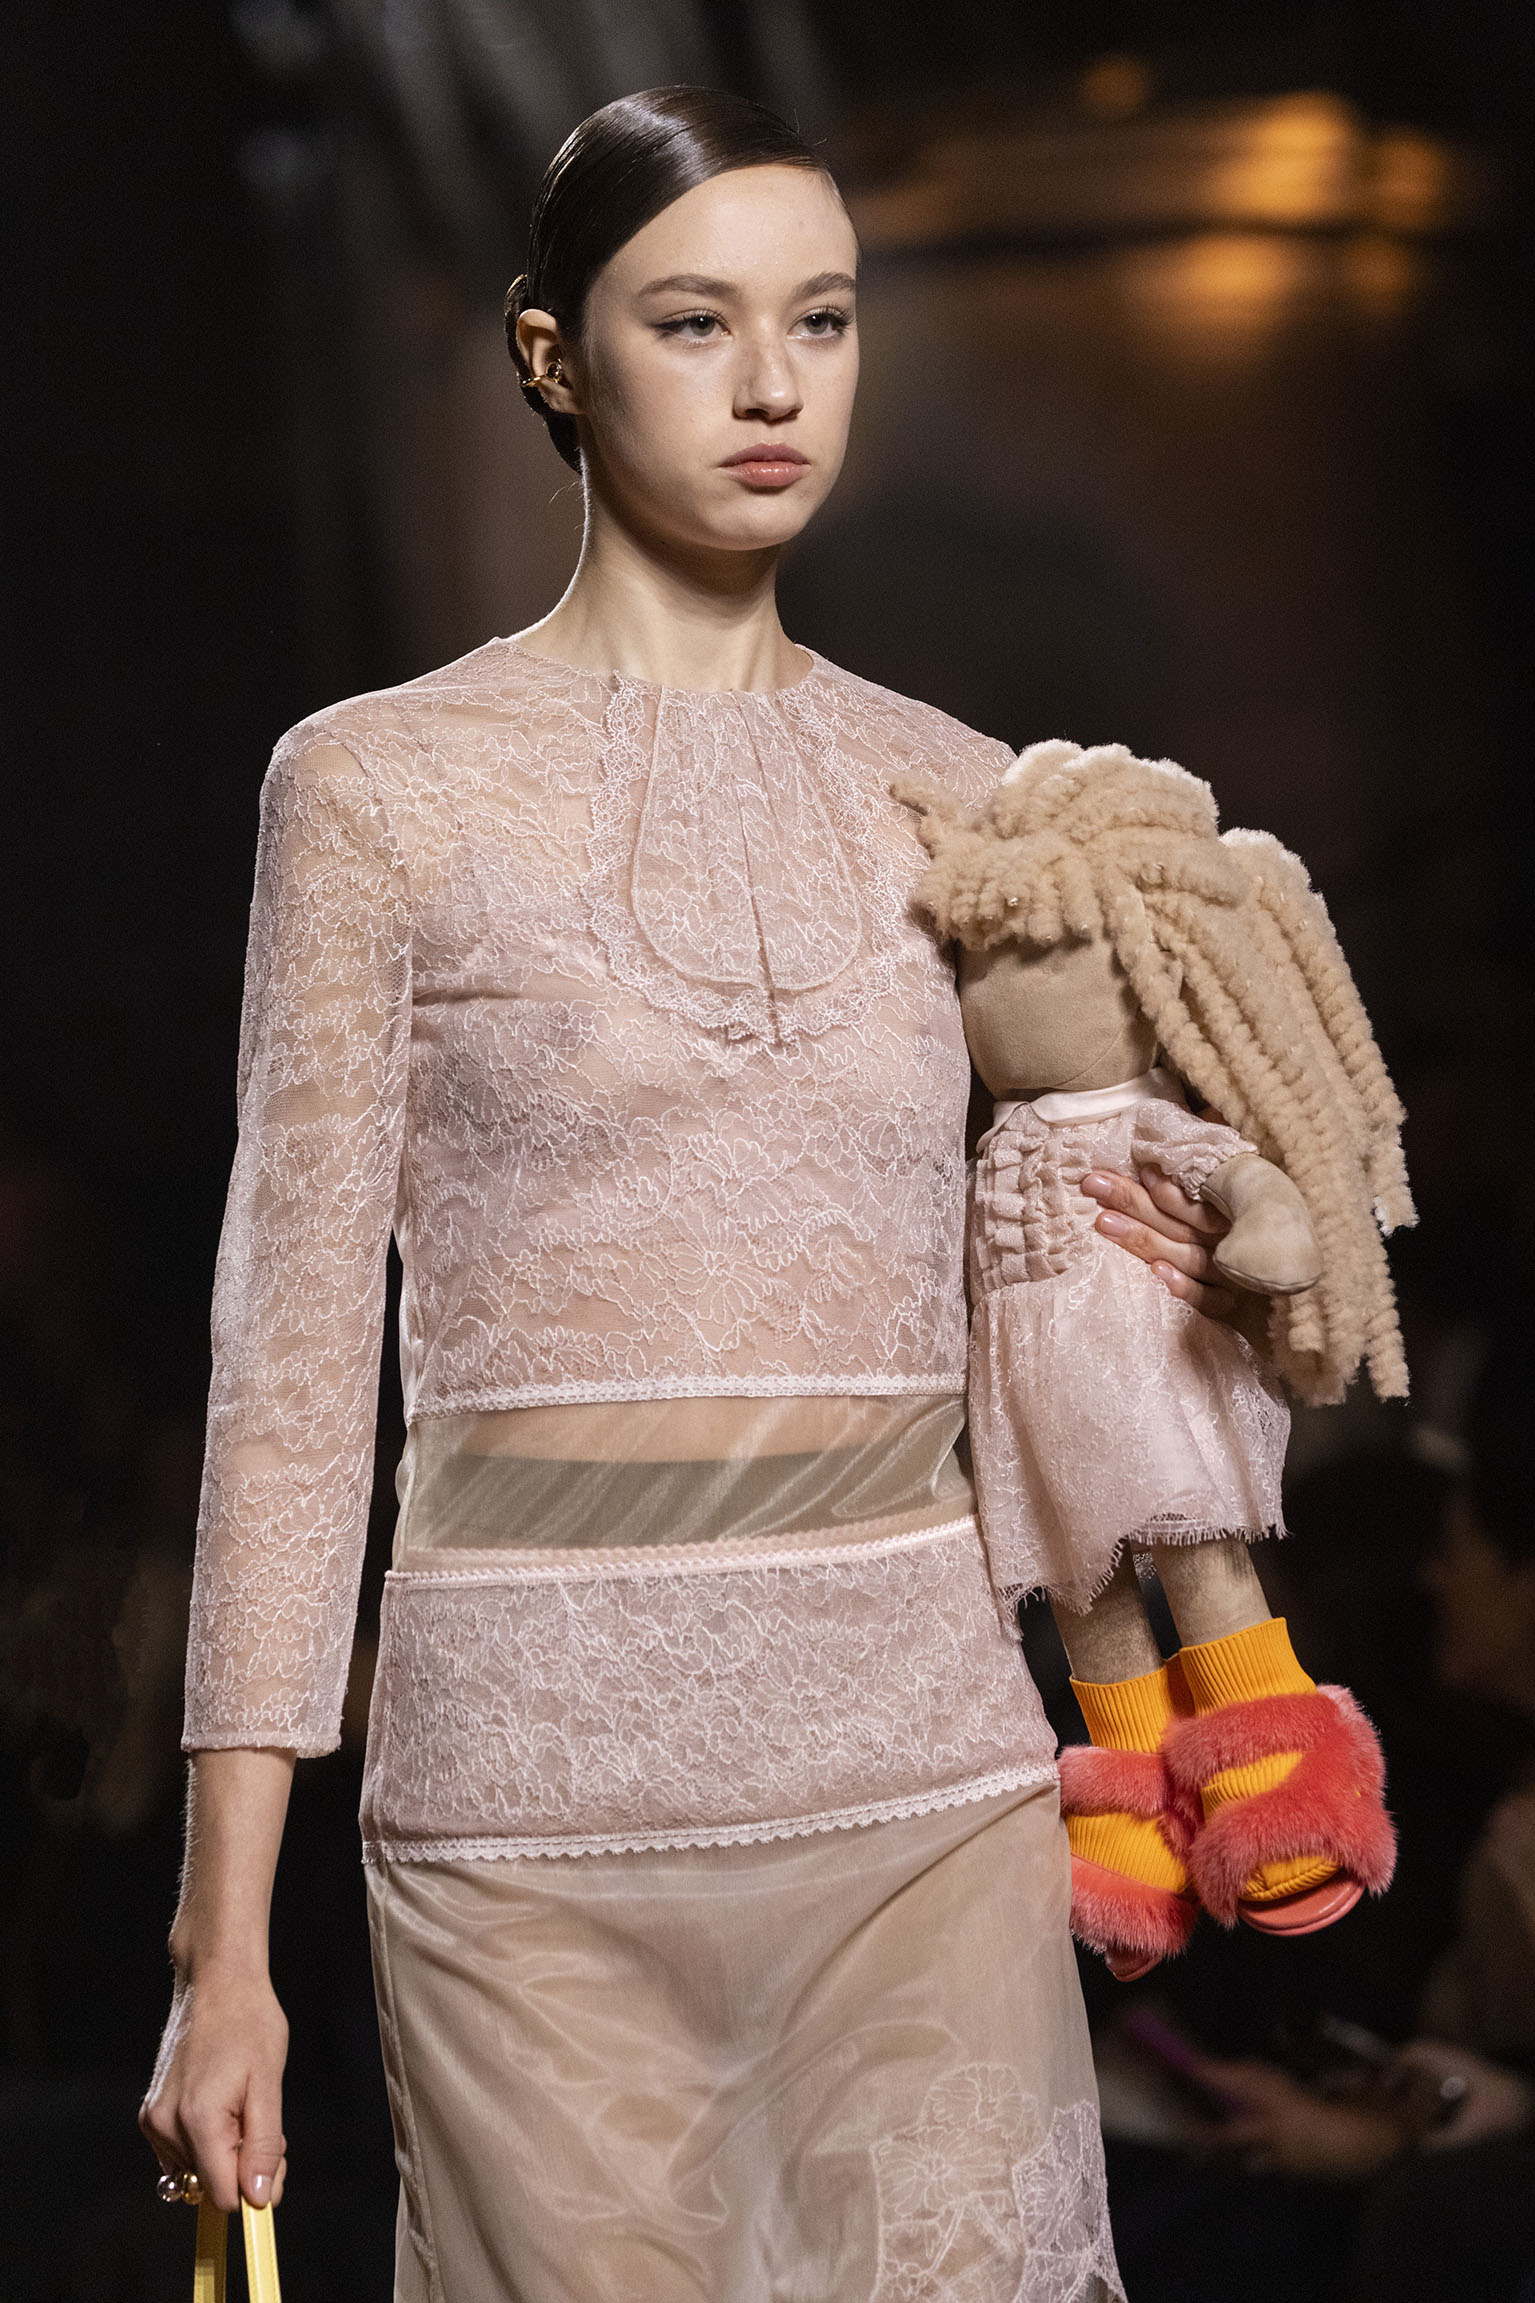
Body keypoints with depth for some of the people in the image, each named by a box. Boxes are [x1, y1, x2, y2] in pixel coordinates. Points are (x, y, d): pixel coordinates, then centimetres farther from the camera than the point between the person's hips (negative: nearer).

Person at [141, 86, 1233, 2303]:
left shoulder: (957, 794, 11)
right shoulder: (385, 784, 1)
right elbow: (298, 1358, -1)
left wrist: (1152, 1286, -3)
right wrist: (222, 1946, -6)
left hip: (926, 1763, 3)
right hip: (540, 1780, -2)